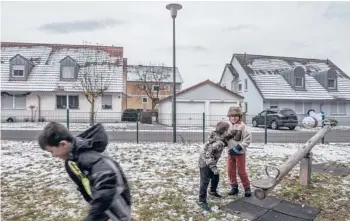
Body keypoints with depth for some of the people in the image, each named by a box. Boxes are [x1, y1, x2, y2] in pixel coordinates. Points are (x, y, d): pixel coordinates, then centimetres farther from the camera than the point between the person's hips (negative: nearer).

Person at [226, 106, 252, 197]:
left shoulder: (243, 126, -15)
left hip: (240, 153, -4)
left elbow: (248, 139, -15)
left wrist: (239, 147, -20)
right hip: (230, 152, 5)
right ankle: (234, 187, 27)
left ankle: (247, 188, 22)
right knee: (230, 171, 10)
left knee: (241, 171, 4)